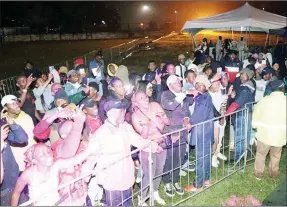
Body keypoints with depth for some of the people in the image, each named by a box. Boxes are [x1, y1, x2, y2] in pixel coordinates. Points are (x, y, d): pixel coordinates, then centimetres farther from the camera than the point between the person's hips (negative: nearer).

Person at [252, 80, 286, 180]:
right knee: (276, 156, 23)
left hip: (265, 133, -1)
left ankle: (259, 174, 31)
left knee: (261, 154, 19)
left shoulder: (264, 100, -11)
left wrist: (255, 125, 16)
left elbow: (256, 114, 1)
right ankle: (274, 174, 39)